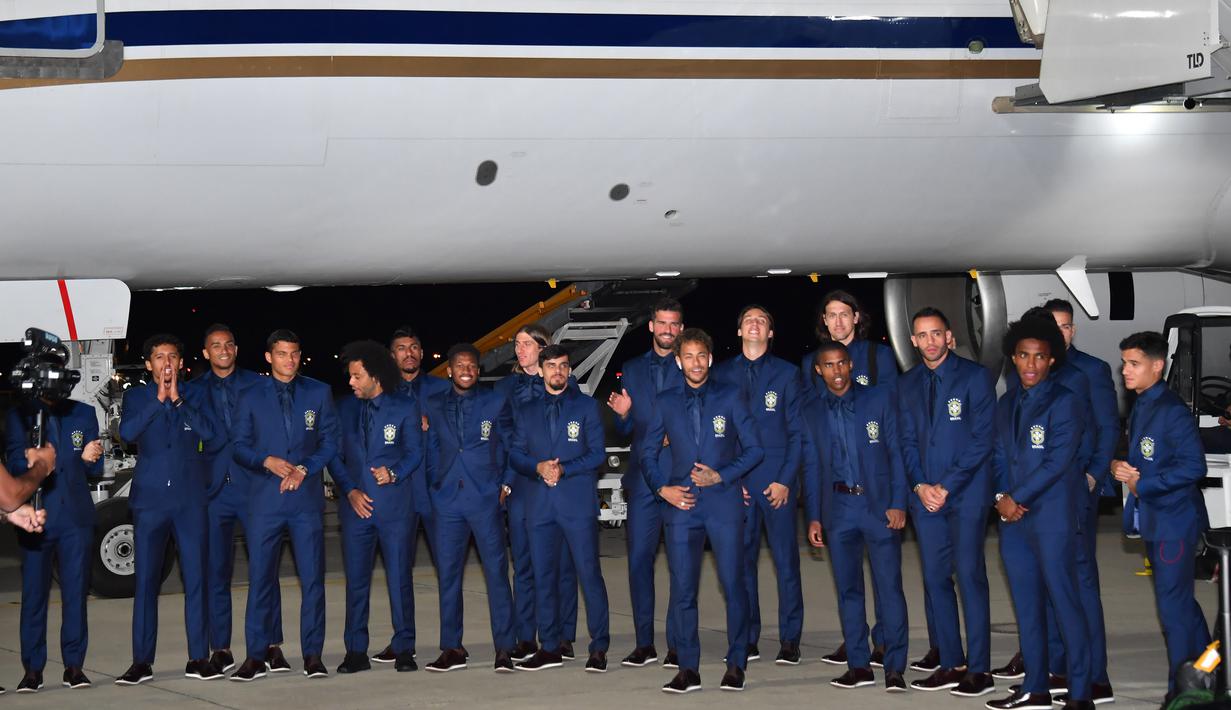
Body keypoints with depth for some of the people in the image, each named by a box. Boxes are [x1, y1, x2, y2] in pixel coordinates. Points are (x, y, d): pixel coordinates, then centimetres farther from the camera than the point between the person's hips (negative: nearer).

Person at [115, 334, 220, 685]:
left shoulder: (194, 395, 8)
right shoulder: (136, 397, 8)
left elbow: (208, 432, -7)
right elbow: (127, 432, -9)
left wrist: (177, 399, -12)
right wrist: (158, 399, -13)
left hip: (190, 498, 0)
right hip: (150, 498, 0)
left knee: (195, 577, 0)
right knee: (145, 580, -2)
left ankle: (198, 658, 6)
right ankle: (141, 661, 1)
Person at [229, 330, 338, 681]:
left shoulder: (319, 393, 8)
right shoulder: (252, 398, 8)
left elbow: (330, 443, 6)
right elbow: (239, 446, 7)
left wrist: (304, 469, -8)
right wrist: (267, 462, -11)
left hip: (307, 497, 0)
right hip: (265, 498, 0)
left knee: (312, 578, -1)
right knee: (260, 578, -1)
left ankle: (313, 655, 6)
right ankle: (256, 656, 5)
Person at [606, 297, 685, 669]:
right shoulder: (632, 369, 16)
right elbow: (625, 430, 16)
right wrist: (622, 413, -4)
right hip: (643, 479, 3)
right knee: (639, 560, 1)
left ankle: (677, 645, 2)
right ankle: (644, 644, 8)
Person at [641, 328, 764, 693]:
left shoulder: (730, 397, 4)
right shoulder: (666, 402, 10)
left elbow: (754, 449, 3)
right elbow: (648, 452, 15)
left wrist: (721, 476, -9)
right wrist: (662, 488, 0)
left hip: (724, 502, -2)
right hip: (682, 505, 2)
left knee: (733, 585, -2)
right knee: (682, 589, 0)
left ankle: (736, 664, 8)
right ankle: (688, 669, 6)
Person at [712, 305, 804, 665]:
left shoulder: (786, 373, 6)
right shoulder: (722, 374, 10)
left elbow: (797, 432, 3)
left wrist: (785, 480, -6)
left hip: (777, 483, -2)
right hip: (736, 483, 2)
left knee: (786, 561, -2)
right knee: (741, 560, 2)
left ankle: (789, 641, 2)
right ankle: (747, 639, 9)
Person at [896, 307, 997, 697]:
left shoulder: (975, 376, -4)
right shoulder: (907, 384, 12)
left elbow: (982, 438, -8)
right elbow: (908, 441, 12)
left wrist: (947, 486, -12)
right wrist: (919, 485, -4)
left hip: (966, 492, -5)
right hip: (926, 494, 5)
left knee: (970, 575, -6)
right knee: (935, 578, 5)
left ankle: (979, 669, -3)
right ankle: (951, 664, 12)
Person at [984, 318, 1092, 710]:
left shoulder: (1063, 401, -7)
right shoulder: (1006, 404, 15)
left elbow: (1057, 462, -14)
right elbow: (999, 457, 15)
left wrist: (1018, 499, -12)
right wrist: (1001, 497, -3)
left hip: (1051, 518, -7)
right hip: (1013, 518, 7)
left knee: (1064, 602, -7)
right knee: (1026, 605, 11)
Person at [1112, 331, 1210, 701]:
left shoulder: (1173, 411, -17)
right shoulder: (1140, 409, 11)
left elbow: (1193, 466, -23)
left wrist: (1141, 485, -18)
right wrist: (1121, 467, -2)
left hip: (1176, 521, -9)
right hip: (1153, 519, 9)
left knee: (1173, 605, -6)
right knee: (1182, 601, 17)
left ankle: (1182, 691, 0)